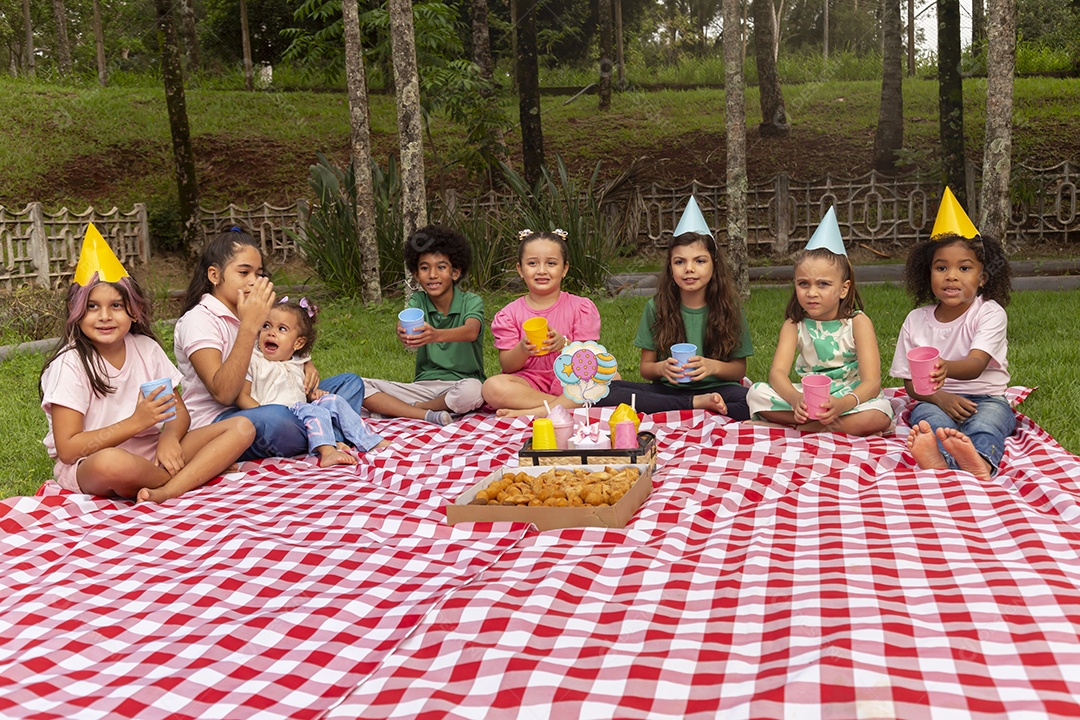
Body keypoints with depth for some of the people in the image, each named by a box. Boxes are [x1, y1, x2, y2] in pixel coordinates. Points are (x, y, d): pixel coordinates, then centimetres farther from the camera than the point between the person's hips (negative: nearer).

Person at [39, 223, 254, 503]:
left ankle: (167, 491, -28)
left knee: (242, 428, -10)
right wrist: (136, 422, -22)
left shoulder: (146, 348, 4)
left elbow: (179, 412, 8)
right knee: (113, 462, -43)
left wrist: (169, 437, -16)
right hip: (86, 468, -5)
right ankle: (206, 470, -14)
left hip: (150, 455, 6)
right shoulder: (70, 364, -10)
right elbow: (67, 449, -16)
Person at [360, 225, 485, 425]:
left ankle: (404, 409, -13)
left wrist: (436, 335, -49)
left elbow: (471, 331, -27)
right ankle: (427, 415, -23)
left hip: (461, 383, -3)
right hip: (424, 385, 3)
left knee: (471, 390, -39)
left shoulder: (471, 302, -4)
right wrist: (402, 333, -44)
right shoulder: (418, 301, 5)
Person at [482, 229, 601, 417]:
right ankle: (566, 406, -24)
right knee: (492, 386, -31)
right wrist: (522, 349, -21)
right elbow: (507, 366, 2)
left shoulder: (580, 307, 5)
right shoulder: (509, 314, 6)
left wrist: (564, 345, -23)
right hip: (528, 383, 0)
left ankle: (530, 413, -30)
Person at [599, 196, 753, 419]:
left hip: (715, 389, -2)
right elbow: (645, 366, 6)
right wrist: (661, 368, -17)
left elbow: (739, 368, 5)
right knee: (604, 392, -26)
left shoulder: (728, 307, 0)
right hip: (667, 389, 2)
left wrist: (714, 367, -17)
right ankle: (698, 404, -22)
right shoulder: (656, 308, 2)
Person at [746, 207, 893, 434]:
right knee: (757, 394, -20)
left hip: (849, 396, -3)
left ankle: (805, 426, -20)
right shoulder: (794, 324, -1)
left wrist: (842, 404, -40)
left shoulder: (857, 322, -9)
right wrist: (795, 398, -39)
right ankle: (834, 425, -19)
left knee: (879, 416, -34)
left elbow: (872, 382, -18)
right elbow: (777, 371, -15)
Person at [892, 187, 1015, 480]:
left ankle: (979, 462, -72)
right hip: (936, 401, 2)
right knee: (929, 416, -33)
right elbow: (910, 382, 7)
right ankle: (939, 463, -68)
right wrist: (939, 395, -17)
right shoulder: (916, 320, 6)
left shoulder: (990, 313, -3)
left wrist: (946, 368, -47)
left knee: (990, 416, -36)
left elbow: (976, 364, -21)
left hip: (985, 398, -2)